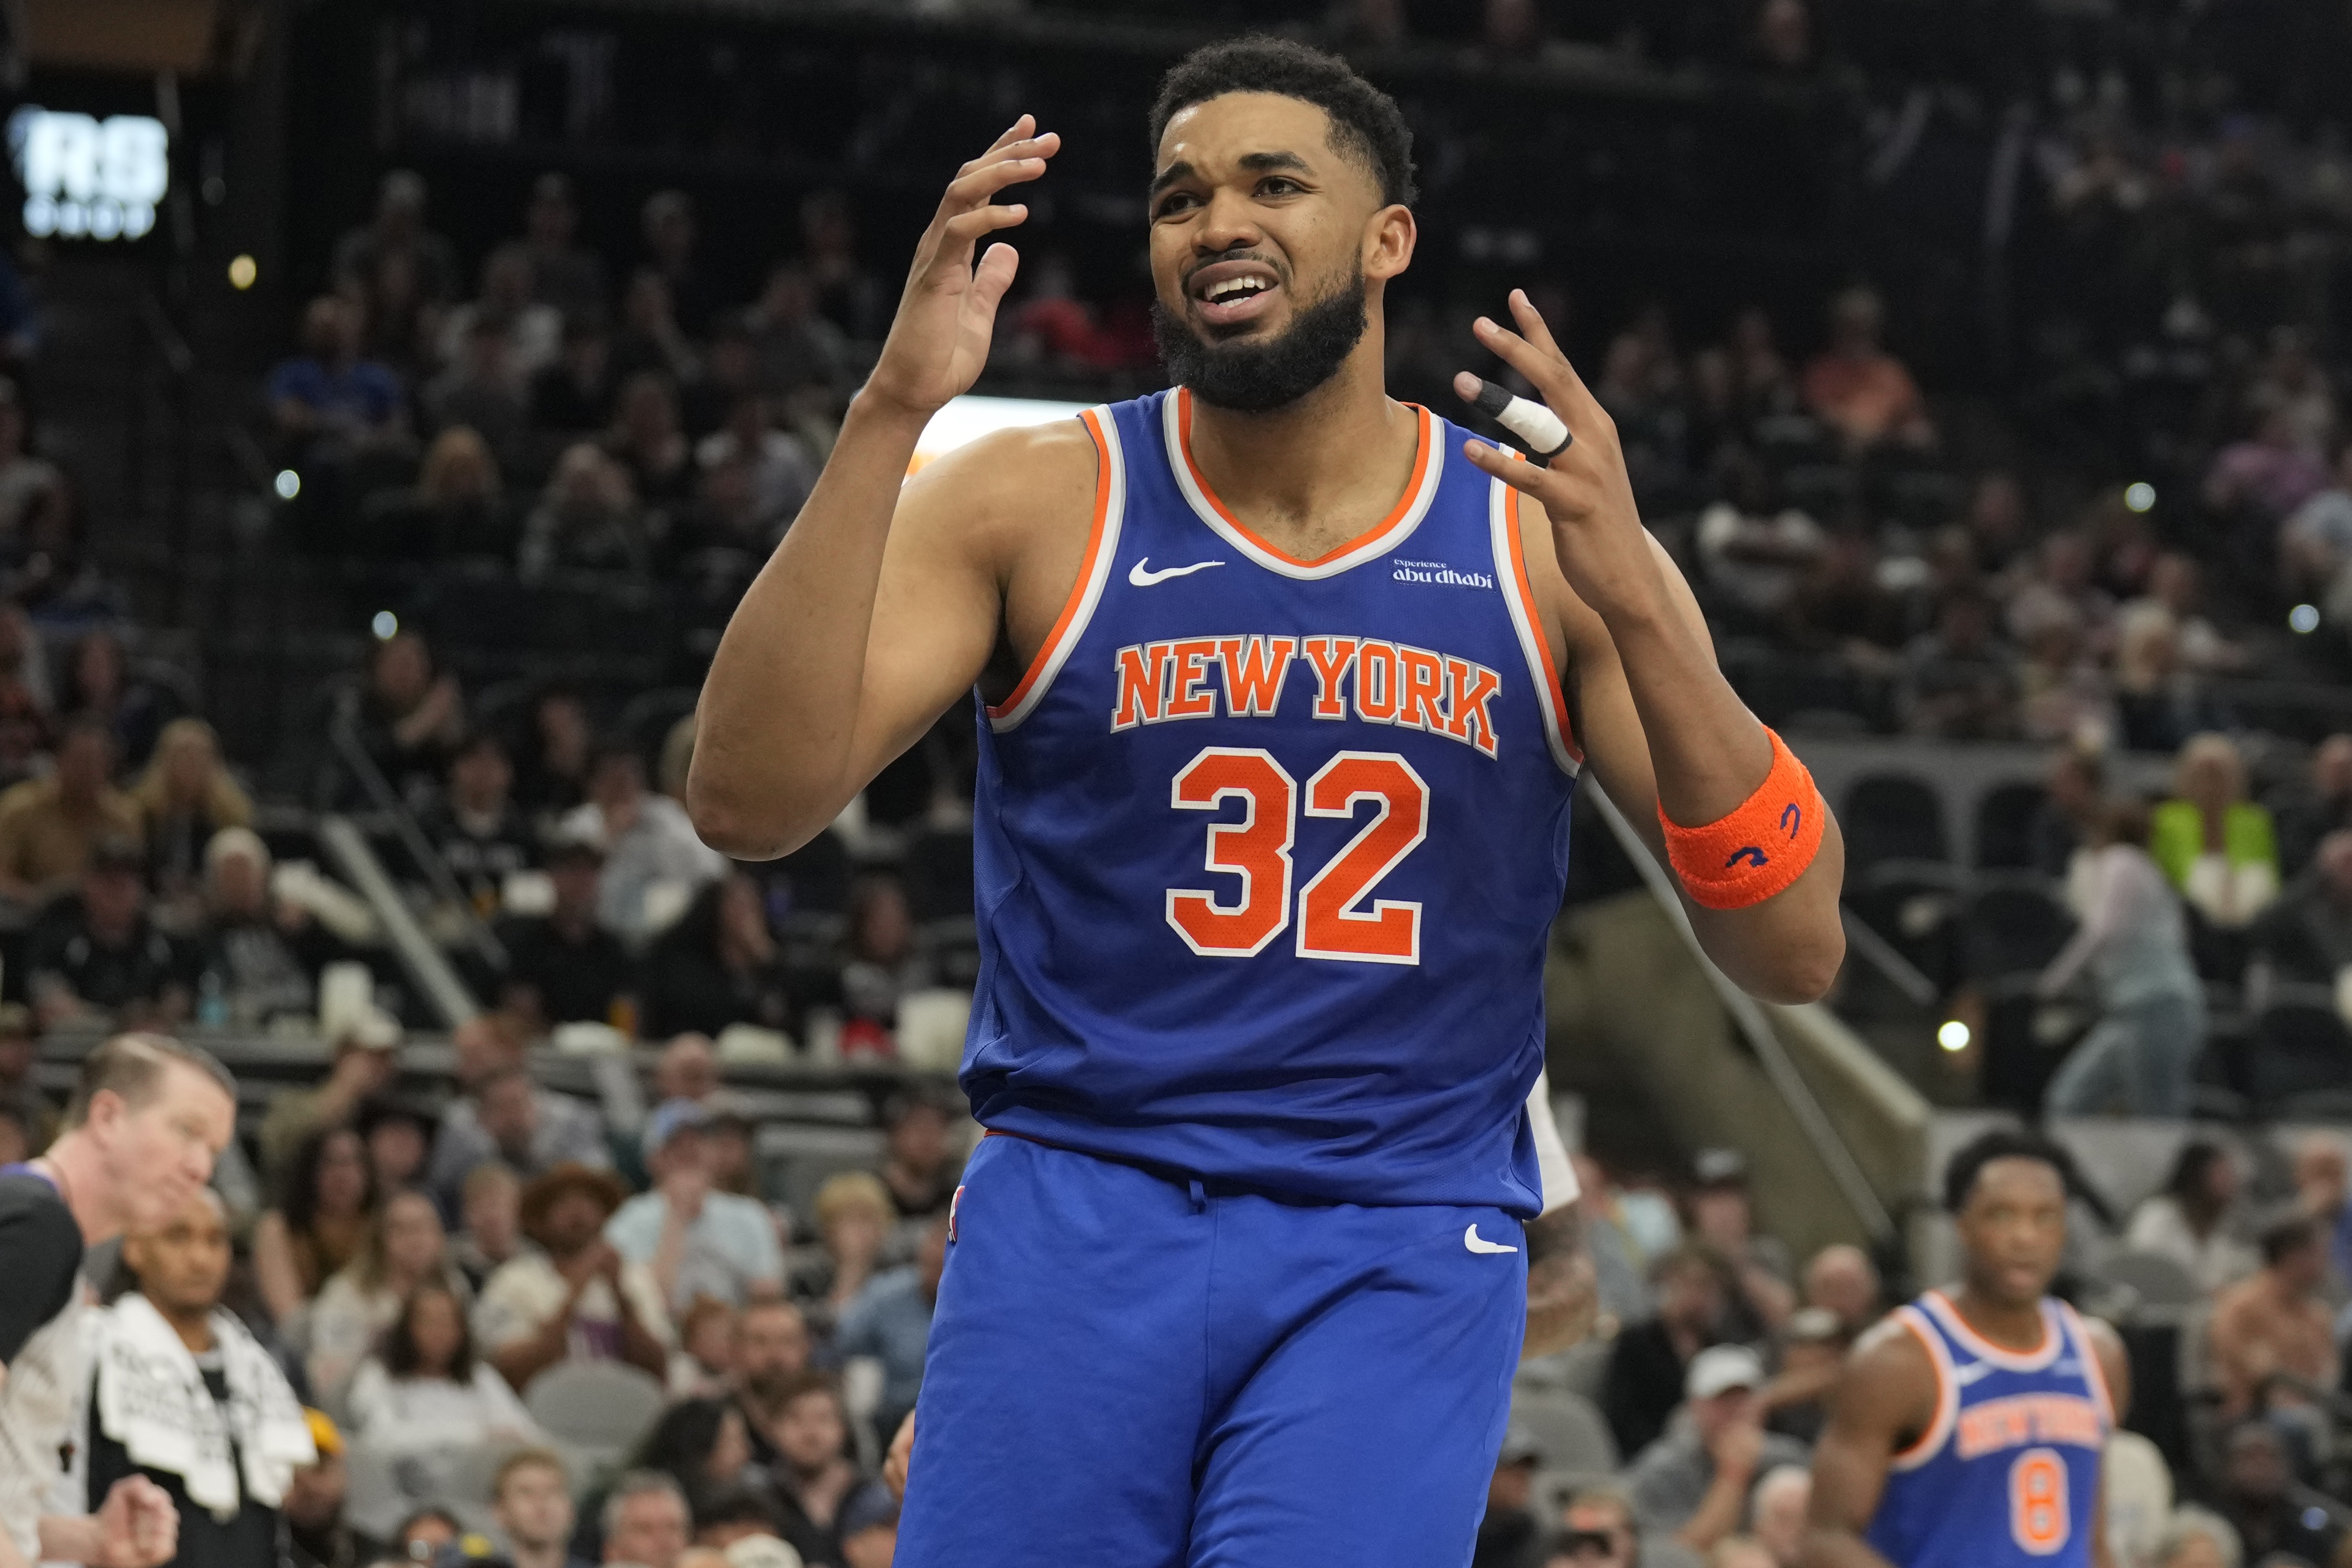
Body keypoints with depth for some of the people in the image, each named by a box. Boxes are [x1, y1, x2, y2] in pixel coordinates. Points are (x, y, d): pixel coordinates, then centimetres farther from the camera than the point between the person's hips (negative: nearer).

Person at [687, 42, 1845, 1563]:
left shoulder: (1544, 539, 2)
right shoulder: (1035, 505, 0)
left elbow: (1795, 952, -4)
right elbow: (750, 801, -12)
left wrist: (1631, 602, -18)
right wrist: (890, 415, -21)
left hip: (1404, 1253, 0)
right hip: (1081, 1204, 0)